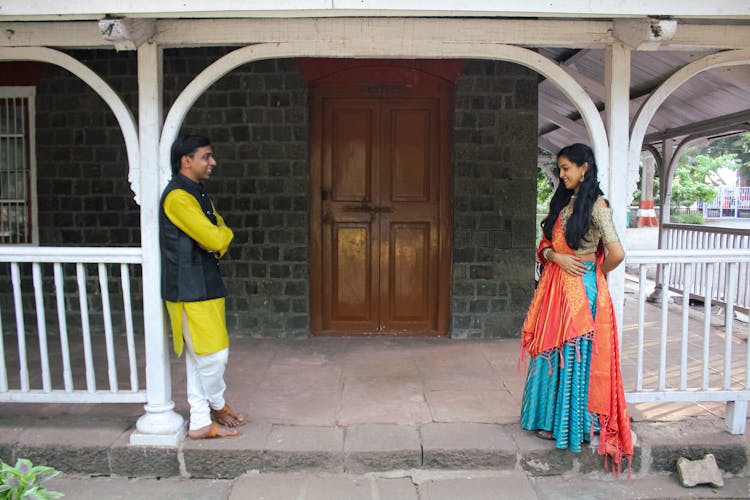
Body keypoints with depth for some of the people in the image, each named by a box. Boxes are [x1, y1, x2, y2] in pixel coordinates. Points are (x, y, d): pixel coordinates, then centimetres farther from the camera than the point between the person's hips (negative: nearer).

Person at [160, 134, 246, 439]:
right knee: (214, 354, -3)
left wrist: (217, 239, -8)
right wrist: (223, 234, 1)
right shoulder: (178, 196, -16)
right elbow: (216, 238, -21)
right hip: (190, 289, -10)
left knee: (198, 357, 13)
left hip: (202, 286, 10)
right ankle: (218, 406, 20)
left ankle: (201, 422, 20)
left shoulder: (197, 194, 16)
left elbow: (219, 236, 15)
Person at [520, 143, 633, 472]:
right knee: (551, 353, 12)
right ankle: (551, 419, 26)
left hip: (582, 289, -7)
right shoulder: (562, 202, 12)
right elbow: (544, 246, 12)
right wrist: (556, 257, -9)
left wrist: (597, 273, -2)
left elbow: (616, 254, -19)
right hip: (555, 285, 7)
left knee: (576, 356, 2)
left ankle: (575, 424, 18)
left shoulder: (596, 206, -11)